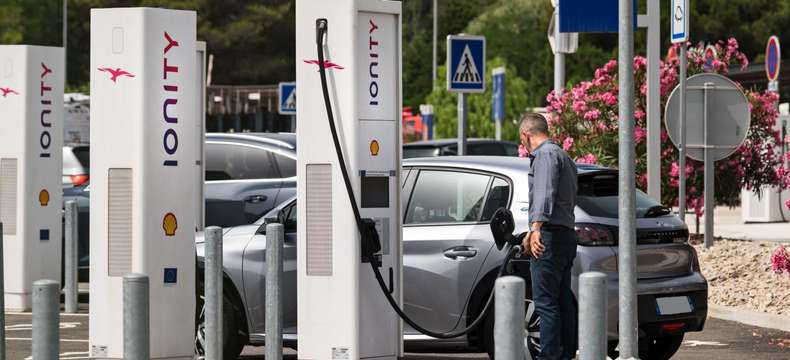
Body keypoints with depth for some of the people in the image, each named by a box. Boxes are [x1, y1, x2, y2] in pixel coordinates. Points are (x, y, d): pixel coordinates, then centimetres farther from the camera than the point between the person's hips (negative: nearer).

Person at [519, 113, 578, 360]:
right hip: (567, 234, 10)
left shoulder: (545, 154, -8)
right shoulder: (563, 156, 25)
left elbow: (545, 193, -25)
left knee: (545, 302, -11)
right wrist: (534, 232, 46)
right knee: (563, 302, 10)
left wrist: (536, 228, -38)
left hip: (550, 237, -10)